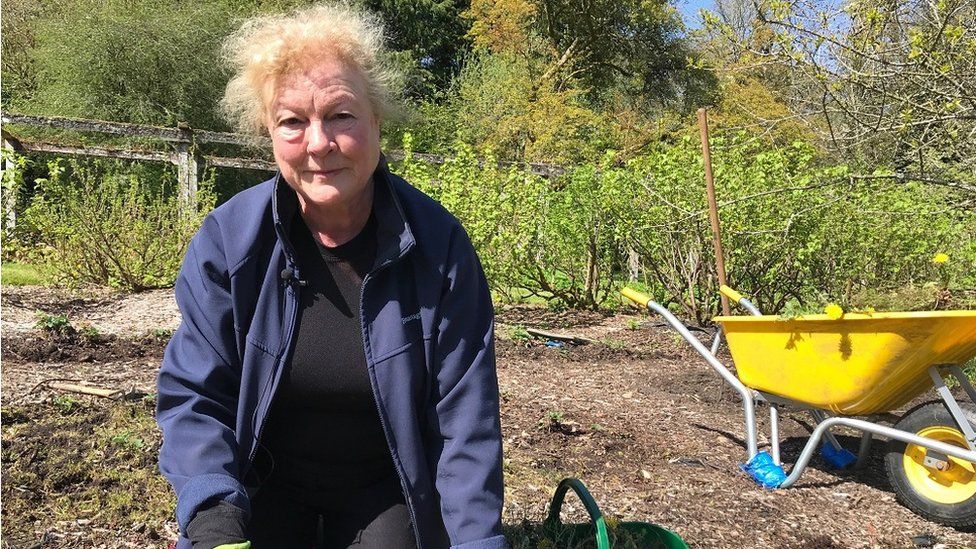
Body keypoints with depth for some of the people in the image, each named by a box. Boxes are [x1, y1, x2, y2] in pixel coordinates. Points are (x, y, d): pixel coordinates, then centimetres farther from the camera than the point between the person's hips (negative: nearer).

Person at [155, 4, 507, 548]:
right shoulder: (228, 239, -15)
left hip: (387, 490, -1)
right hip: (264, 486, 1)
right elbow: (193, 394, -9)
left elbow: (464, 417, -15)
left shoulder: (437, 242, -18)